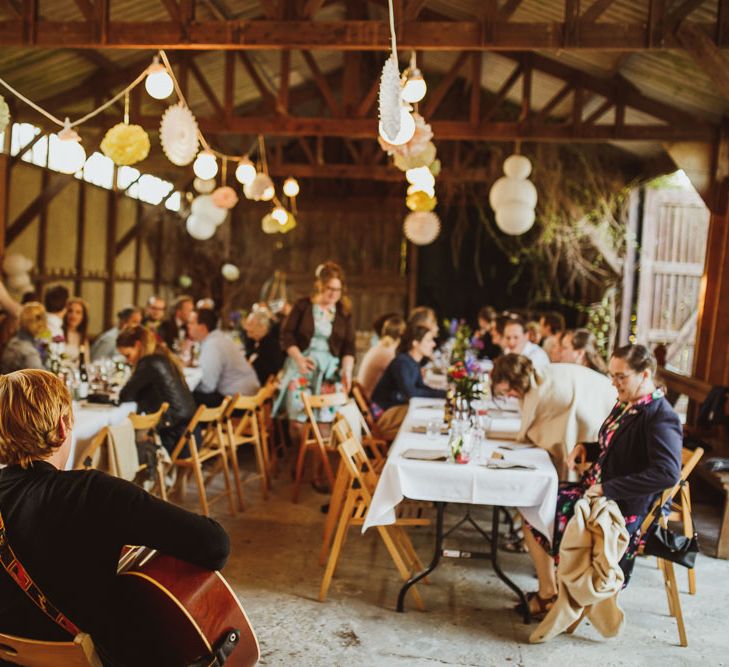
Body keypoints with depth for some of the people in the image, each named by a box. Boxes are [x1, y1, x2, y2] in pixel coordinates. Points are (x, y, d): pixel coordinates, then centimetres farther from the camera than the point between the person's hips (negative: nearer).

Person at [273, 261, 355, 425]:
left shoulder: (344, 313, 10)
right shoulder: (303, 306, 6)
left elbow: (349, 346, 7)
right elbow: (287, 334, 1)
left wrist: (347, 370, -8)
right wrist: (299, 358, -13)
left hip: (330, 367, 2)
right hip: (303, 364, -1)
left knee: (330, 409, -14)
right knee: (299, 404, -17)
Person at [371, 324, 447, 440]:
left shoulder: (414, 362, 5)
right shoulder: (401, 363, -23)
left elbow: (420, 386, 12)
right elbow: (410, 392, -32)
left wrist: (445, 392, -5)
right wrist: (441, 394, -29)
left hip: (399, 406, 9)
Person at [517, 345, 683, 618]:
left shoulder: (660, 417, -21)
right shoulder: (627, 404, 7)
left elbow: (667, 473, -32)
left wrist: (606, 488, -29)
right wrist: (585, 448, 3)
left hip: (625, 508, -9)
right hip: (596, 488, 9)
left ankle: (548, 595, 10)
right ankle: (547, 591, 14)